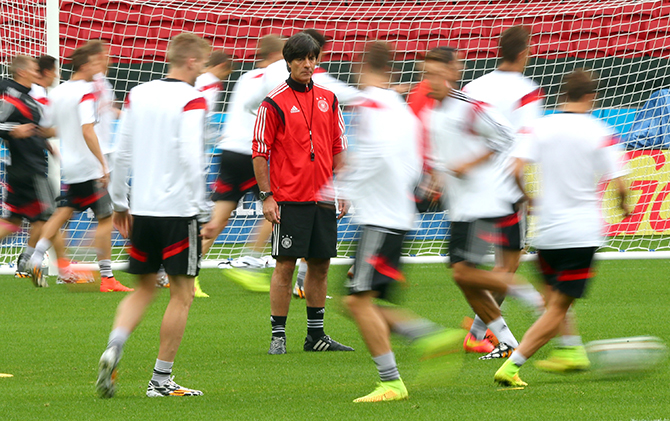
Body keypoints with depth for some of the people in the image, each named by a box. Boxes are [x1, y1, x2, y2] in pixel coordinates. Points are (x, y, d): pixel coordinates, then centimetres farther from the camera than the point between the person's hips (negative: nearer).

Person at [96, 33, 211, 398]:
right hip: (178, 209, -6)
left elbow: (120, 154, 10)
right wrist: (202, 210, -14)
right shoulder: (191, 100, -10)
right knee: (182, 293, 4)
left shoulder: (138, 95, 8)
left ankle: (114, 347, -7)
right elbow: (190, 156, -18)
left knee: (144, 287, 18)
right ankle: (161, 379, 5)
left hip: (141, 207, 6)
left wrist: (119, 203, 19)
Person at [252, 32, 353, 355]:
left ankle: (316, 335, 18)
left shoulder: (328, 99, 11)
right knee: (285, 266, -5)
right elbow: (260, 152, -5)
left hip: (323, 198, 5)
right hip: (288, 199, -5)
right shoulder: (274, 103, -5)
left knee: (320, 265, 9)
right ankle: (278, 337, 1)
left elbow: (338, 147, 16)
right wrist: (266, 196, -10)